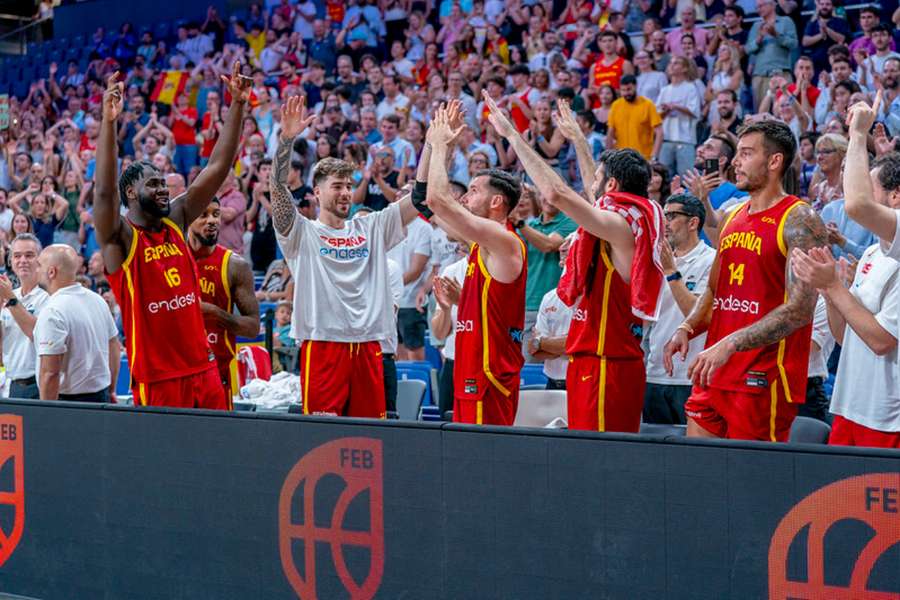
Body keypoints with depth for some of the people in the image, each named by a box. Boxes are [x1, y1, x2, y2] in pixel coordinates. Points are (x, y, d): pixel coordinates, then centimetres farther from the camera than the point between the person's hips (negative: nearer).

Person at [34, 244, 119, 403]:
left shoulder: (52, 312, -18)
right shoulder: (98, 300, 8)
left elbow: (50, 373, -22)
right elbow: (114, 347, 17)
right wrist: (111, 390, 26)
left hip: (70, 400, -8)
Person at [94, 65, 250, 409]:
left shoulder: (177, 220, 10)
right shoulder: (120, 237, -6)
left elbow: (218, 168, 7)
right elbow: (104, 190, -25)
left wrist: (237, 105, 0)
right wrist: (108, 121, -37)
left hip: (203, 366, 6)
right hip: (156, 378, -6)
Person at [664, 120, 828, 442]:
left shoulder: (799, 220, -9)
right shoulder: (732, 218, 15)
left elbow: (800, 310, -19)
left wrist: (729, 345, -23)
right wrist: (686, 329, 4)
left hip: (764, 379, -7)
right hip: (714, 375, 7)